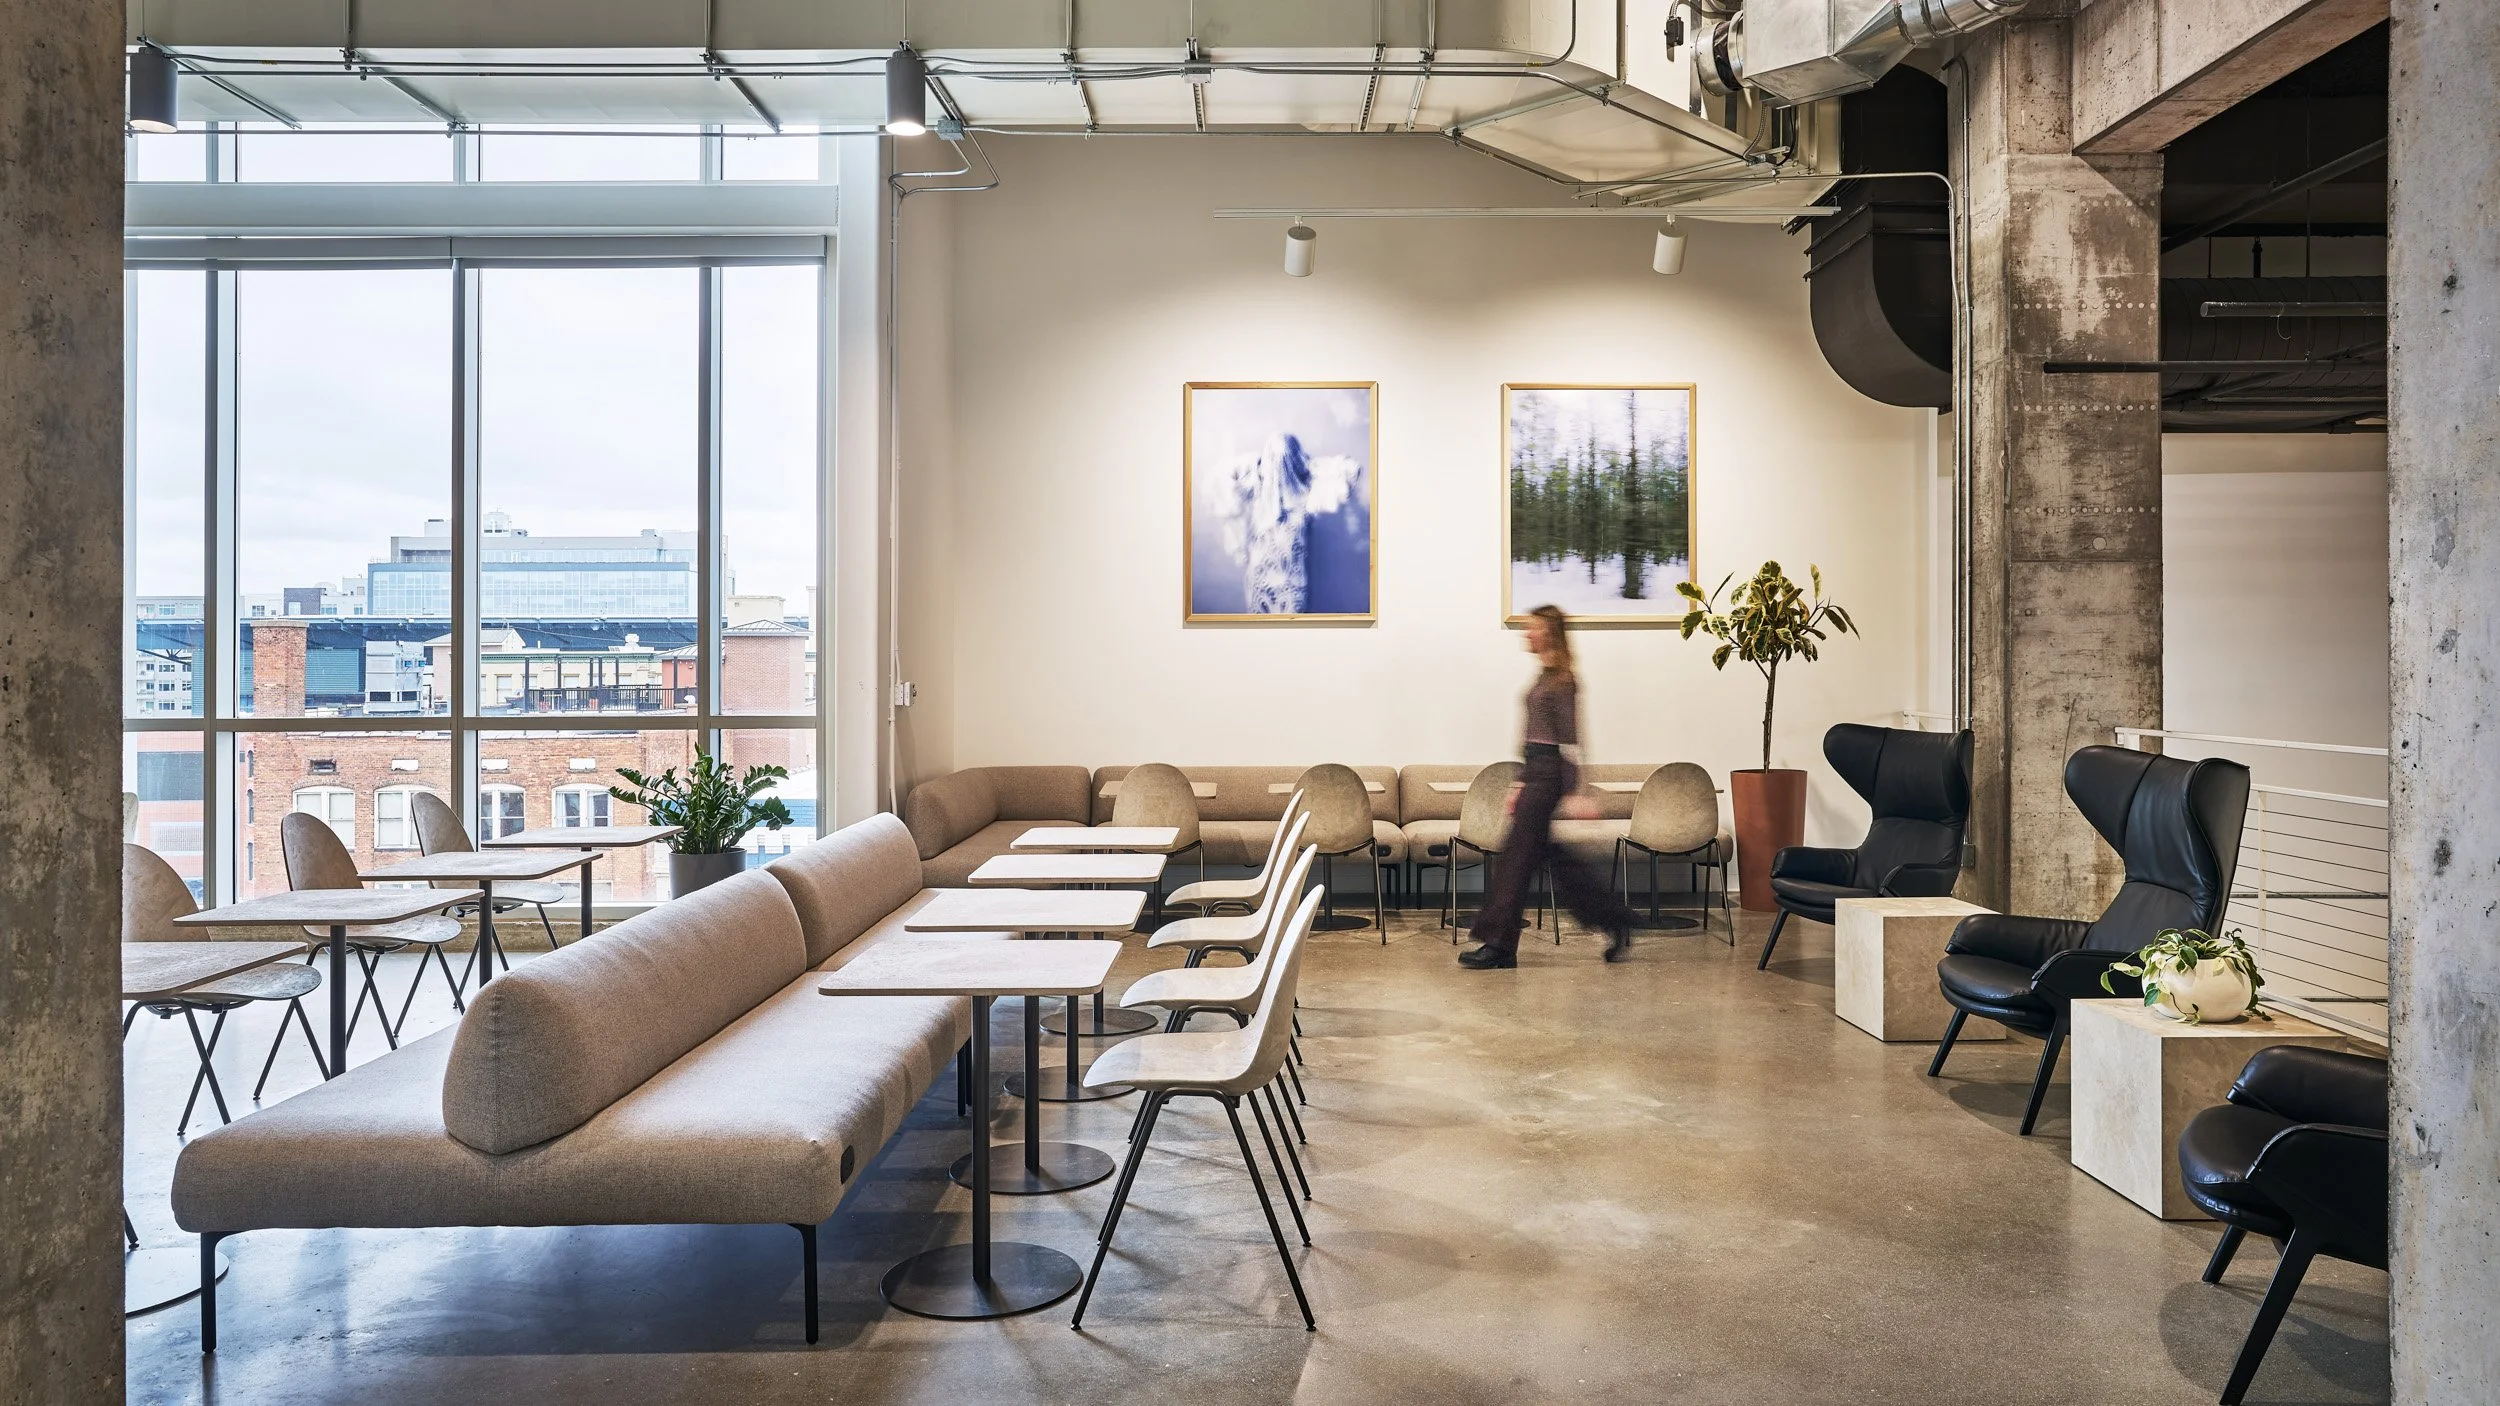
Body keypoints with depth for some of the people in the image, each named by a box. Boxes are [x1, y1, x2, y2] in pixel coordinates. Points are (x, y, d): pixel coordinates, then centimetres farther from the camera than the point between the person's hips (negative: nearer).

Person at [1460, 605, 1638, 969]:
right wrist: (1521, 785, 22)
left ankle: (1497, 943, -2)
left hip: (1549, 774, -10)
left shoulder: (1562, 680, -11)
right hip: (1536, 772, 10)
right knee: (1550, 853, 12)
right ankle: (1615, 923, 20)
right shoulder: (1545, 677, 16)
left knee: (1517, 854, -7)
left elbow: (1568, 739, -16)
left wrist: (1573, 792, -19)